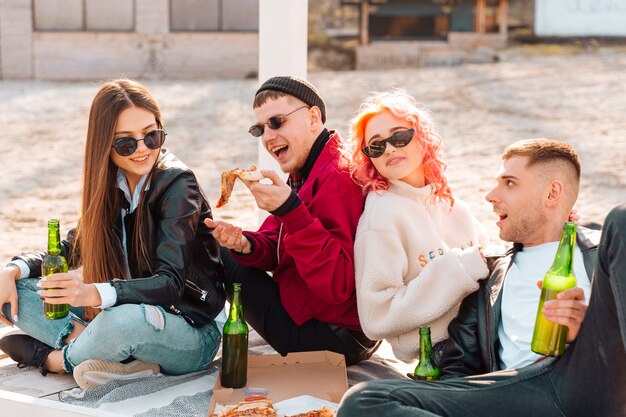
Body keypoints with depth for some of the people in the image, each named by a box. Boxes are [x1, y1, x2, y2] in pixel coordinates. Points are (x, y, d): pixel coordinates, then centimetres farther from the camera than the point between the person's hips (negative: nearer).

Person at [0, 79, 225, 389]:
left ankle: (54, 358, -10)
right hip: (124, 313, 6)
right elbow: (70, 250, 13)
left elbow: (170, 283, -25)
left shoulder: (177, 184, -16)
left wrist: (94, 293, -41)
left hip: (190, 332, -6)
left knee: (129, 319, -40)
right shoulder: (110, 186, 3)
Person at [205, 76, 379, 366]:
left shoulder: (337, 178, -22)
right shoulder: (305, 172, 10)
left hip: (330, 338, -10)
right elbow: (277, 249, 8)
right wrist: (245, 245, -14)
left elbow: (337, 286, -29)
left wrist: (290, 210, -34)